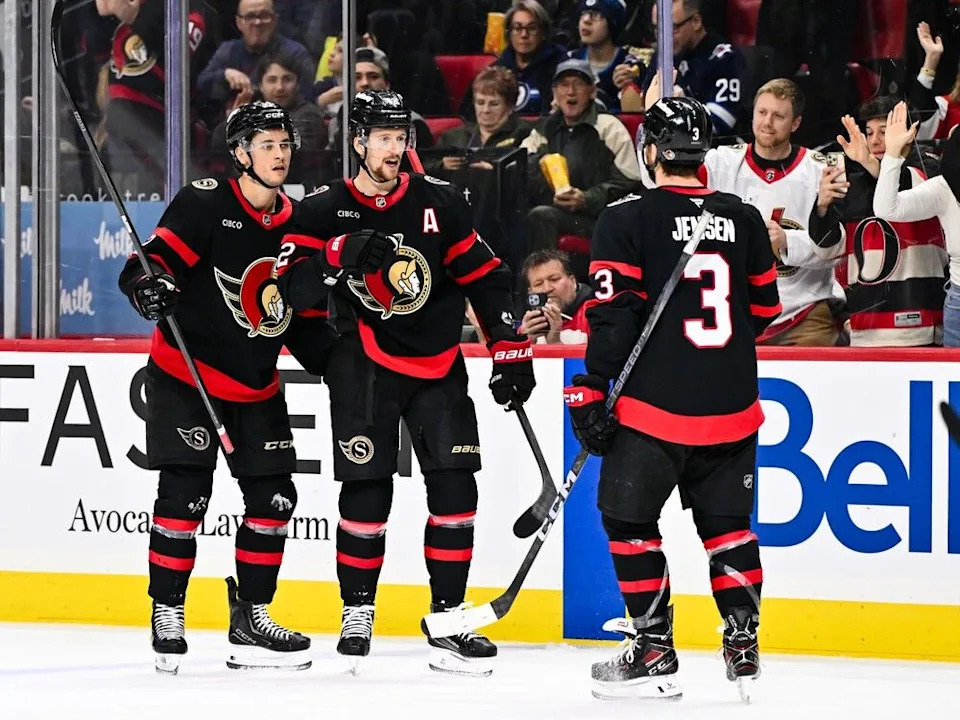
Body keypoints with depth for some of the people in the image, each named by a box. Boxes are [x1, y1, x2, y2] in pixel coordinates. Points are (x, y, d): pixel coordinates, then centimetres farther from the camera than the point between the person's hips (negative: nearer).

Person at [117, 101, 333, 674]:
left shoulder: (297, 225, 9)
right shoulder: (204, 205, -10)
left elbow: (304, 319, 15)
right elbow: (155, 259, -18)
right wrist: (147, 283, -40)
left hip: (257, 390, 6)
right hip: (185, 377, -6)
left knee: (273, 498, 3)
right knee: (185, 493, -12)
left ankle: (250, 620, 15)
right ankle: (167, 615, 0)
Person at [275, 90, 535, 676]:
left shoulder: (441, 203, 2)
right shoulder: (325, 212, -1)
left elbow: (485, 277, 6)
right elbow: (295, 288, -10)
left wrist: (511, 351, 1)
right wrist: (343, 254, -26)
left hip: (438, 365, 2)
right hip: (364, 368, -2)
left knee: (454, 489, -6)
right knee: (366, 490, -6)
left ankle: (448, 617, 0)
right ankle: (358, 613, 9)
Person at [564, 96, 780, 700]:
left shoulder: (628, 220, -7)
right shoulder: (744, 219, 6)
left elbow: (615, 312, -12)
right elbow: (765, 310, 15)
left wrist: (592, 390, -7)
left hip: (655, 404, -4)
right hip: (732, 405, 4)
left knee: (629, 517, 9)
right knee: (727, 522, 17)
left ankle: (653, 651, 4)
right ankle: (743, 645, 11)